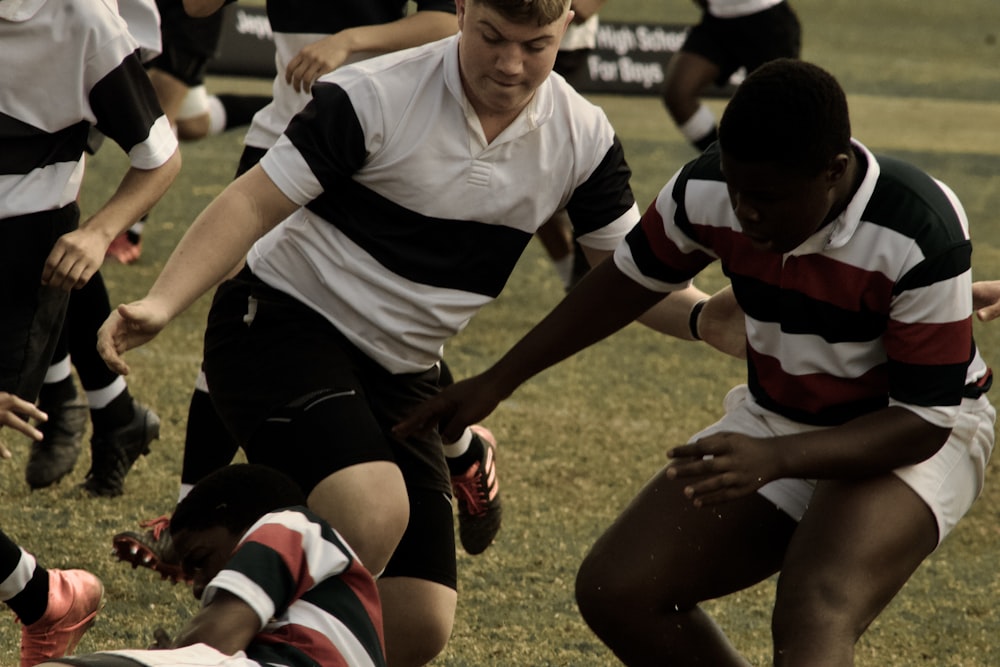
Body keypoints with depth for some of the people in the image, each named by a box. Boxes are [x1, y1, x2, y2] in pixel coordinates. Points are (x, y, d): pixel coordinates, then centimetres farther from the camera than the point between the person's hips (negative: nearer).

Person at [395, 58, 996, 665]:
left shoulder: (923, 238, -29)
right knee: (615, 592, -8)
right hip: (777, 423, 6)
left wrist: (773, 459, -38)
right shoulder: (707, 191, -14)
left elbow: (924, 420, -26)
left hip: (911, 443, -6)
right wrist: (496, 383, 12)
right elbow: (633, 280, 7)